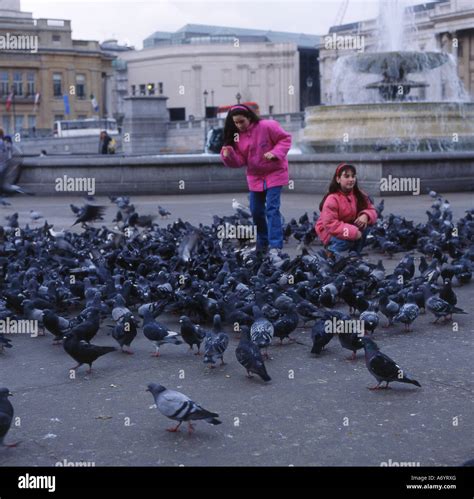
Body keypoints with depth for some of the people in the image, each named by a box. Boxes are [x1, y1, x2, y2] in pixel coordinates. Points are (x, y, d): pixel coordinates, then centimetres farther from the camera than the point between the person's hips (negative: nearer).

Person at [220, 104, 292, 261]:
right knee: (256, 211, 12)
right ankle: (262, 244, 32)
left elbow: (285, 139, -11)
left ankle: (275, 249, -19)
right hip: (255, 177, 6)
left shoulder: (267, 126, -17)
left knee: (272, 210, -15)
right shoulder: (236, 136, -2)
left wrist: (275, 153, -26)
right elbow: (239, 161, -4)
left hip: (274, 173, -6)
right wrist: (228, 154, -24)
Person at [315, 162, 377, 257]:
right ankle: (331, 250, -2)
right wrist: (352, 232, -35)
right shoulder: (332, 199, -26)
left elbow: (371, 211, -3)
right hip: (329, 232, -6)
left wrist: (365, 216, -29)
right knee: (346, 240, -34)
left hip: (350, 228, 6)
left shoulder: (359, 195, -5)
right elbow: (330, 224, -31)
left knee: (364, 225, -20)